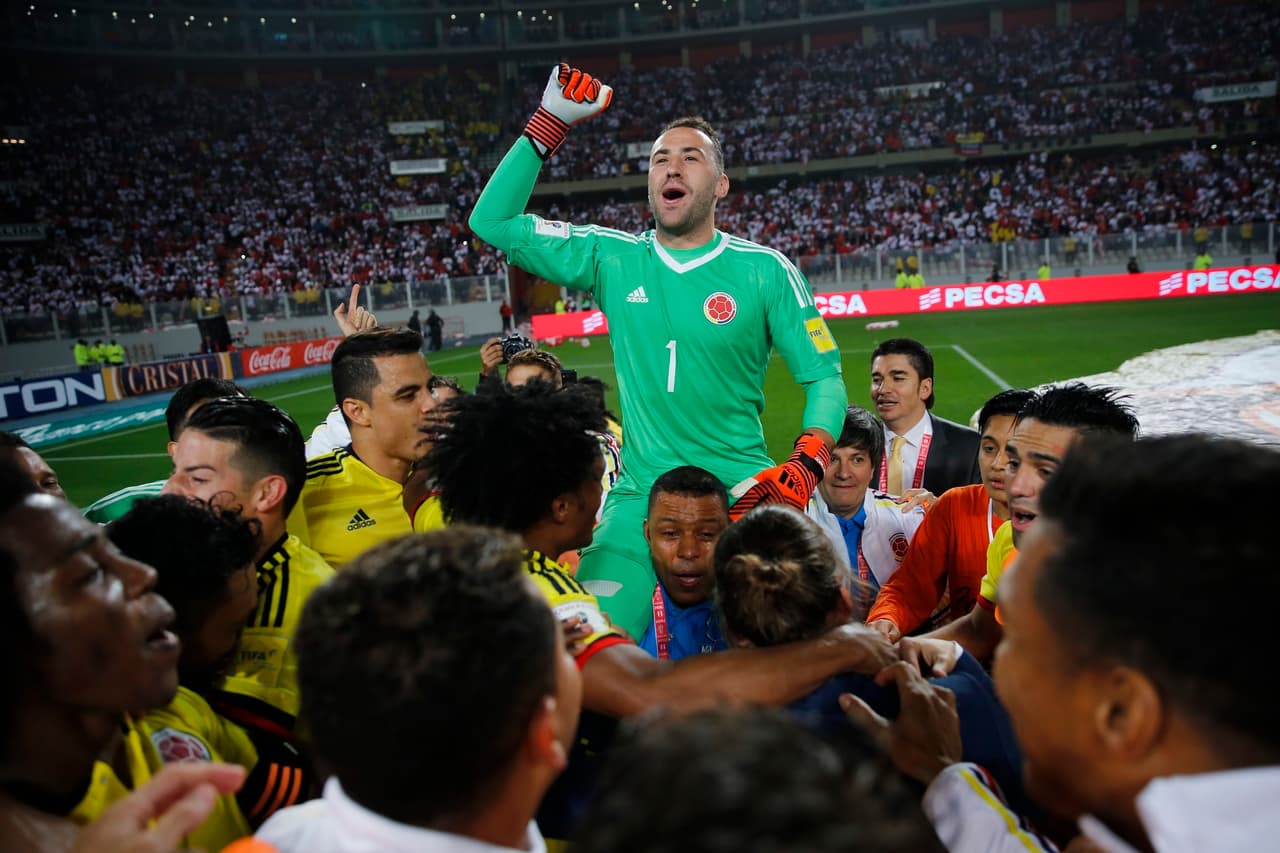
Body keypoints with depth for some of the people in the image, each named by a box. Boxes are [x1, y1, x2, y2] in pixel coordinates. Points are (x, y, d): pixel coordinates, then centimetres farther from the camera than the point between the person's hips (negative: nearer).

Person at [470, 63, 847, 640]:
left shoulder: (764, 270, 0)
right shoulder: (612, 258, 5)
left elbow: (823, 375, 2)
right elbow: (492, 222, 6)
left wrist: (807, 464, -14)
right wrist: (548, 124, 1)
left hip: (740, 494, -1)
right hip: (639, 496, 1)